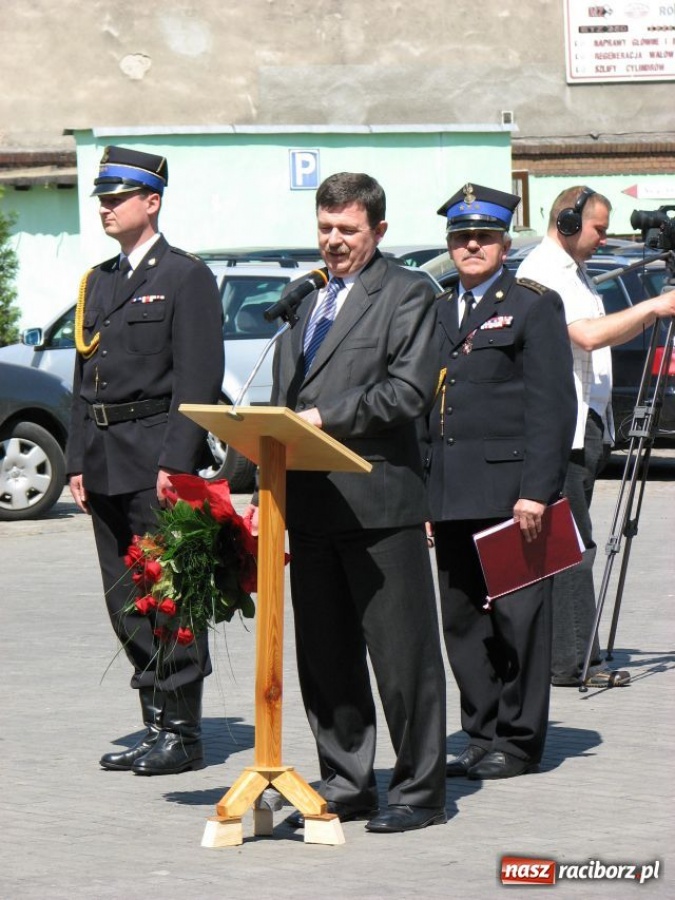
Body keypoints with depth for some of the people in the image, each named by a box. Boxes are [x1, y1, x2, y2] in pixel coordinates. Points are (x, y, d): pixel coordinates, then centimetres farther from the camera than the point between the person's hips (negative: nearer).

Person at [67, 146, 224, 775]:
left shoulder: (186, 277, -4)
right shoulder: (98, 282, 18)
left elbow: (199, 380, -11)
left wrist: (175, 463, -17)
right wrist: (78, 461, 12)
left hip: (157, 461, -7)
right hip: (105, 464, 8)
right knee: (126, 603, 9)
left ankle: (182, 734, 0)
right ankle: (155, 726, 15)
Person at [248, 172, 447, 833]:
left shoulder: (406, 293, -1)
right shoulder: (307, 301, 20)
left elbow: (409, 392, -13)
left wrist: (326, 417, -17)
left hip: (378, 500, -7)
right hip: (310, 504, 7)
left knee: (402, 654, -3)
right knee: (323, 655, 10)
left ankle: (419, 791, 3)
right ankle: (345, 786, 18)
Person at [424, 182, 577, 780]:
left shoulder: (534, 305, 0)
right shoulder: (436, 311, 19)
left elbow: (552, 406, -7)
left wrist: (537, 490, -16)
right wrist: (422, 491, 12)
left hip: (508, 490, -6)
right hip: (451, 498, 6)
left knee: (517, 619, -2)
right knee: (462, 623, 7)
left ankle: (518, 741, 5)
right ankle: (482, 736, 15)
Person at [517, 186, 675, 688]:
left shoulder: (574, 272, 20)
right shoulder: (541, 273, -12)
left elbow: (605, 337, 27)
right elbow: (588, 335, -23)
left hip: (585, 423, 10)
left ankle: (568, 655, 12)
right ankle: (574, 661, -10)